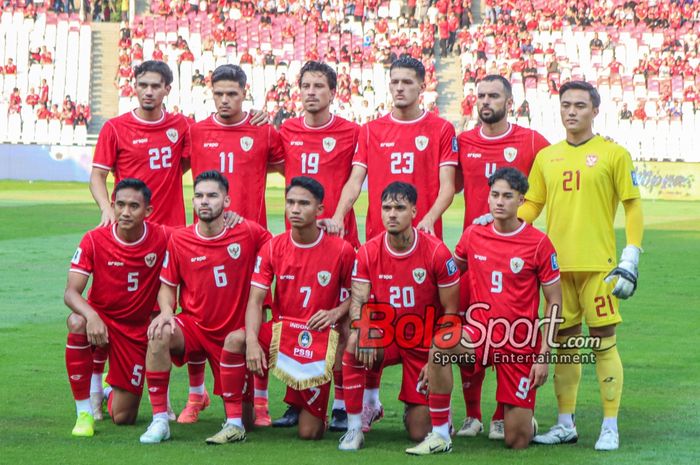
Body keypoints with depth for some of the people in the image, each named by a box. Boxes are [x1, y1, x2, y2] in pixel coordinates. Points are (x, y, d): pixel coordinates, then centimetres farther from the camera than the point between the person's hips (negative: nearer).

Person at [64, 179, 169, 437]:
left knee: (123, 418, -1)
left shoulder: (162, 239, -13)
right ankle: (84, 412, -24)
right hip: (100, 317, -1)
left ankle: (111, 388, 40)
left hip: (138, 330, 1)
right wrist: (90, 315, -38)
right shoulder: (94, 239, -14)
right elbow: (71, 292, -19)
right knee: (77, 323, -39)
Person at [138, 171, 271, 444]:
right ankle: (160, 419, -25)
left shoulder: (249, 232, -9)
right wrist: (166, 311, -16)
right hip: (193, 327, 0)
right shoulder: (179, 240, -6)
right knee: (159, 335, -36)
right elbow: (167, 286, 4)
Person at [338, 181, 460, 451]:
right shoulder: (368, 252, -7)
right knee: (354, 348, -35)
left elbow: (450, 311, -8)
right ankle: (355, 426, -18)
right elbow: (358, 300, -12)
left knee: (419, 433, -4)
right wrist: (360, 329, -35)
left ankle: (435, 406, 35)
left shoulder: (436, 252, -14)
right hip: (385, 336, 2)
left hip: (423, 345, -2)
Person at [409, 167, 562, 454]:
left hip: (520, 345, -2)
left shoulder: (538, 243, -8)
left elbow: (554, 301, -3)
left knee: (517, 441, -3)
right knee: (440, 345, -34)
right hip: (479, 334, 2)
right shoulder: (473, 235, 1)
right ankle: (440, 436, -23)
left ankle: (526, 420, 37)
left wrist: (544, 354, -8)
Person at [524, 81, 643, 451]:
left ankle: (610, 428, 2)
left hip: (597, 264, -4)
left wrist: (631, 258, -8)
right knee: (564, 342, 9)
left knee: (604, 342, -4)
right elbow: (530, 206, 17)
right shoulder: (546, 157, 13)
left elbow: (633, 207, -1)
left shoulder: (613, 154, 0)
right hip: (557, 264, 4)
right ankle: (565, 425, 17)